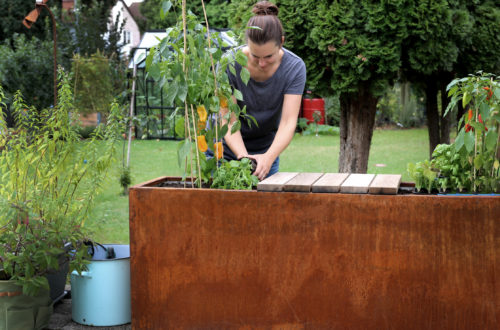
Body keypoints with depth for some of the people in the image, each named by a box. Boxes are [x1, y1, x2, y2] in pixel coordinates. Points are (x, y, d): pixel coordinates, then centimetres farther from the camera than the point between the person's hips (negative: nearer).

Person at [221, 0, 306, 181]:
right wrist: (243, 156, -41)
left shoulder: (294, 68, -21)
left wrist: (269, 157, -43)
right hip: (226, 149, -1)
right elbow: (229, 122, -24)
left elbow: (288, 122, -27)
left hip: (266, 152, 1)